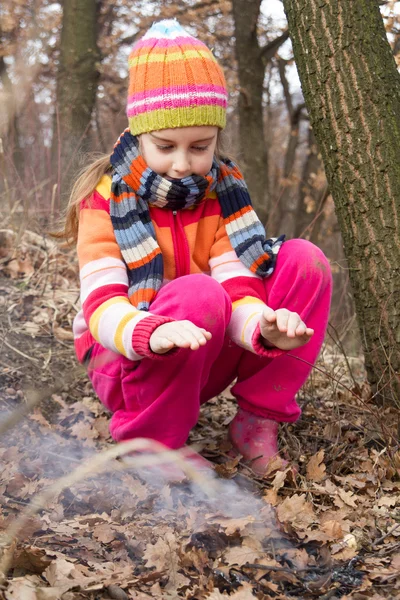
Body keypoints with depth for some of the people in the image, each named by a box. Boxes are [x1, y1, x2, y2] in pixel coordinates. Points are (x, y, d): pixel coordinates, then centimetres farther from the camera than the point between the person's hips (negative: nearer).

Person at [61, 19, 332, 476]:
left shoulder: (224, 190, -3)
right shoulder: (106, 199, -14)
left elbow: (237, 287, -17)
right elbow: (100, 307, -27)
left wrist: (264, 326, -42)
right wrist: (152, 333, -50)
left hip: (206, 357, 4)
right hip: (126, 361, -4)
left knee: (304, 261, -15)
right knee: (198, 295, -37)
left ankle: (258, 421, -10)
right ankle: (148, 445, -18)